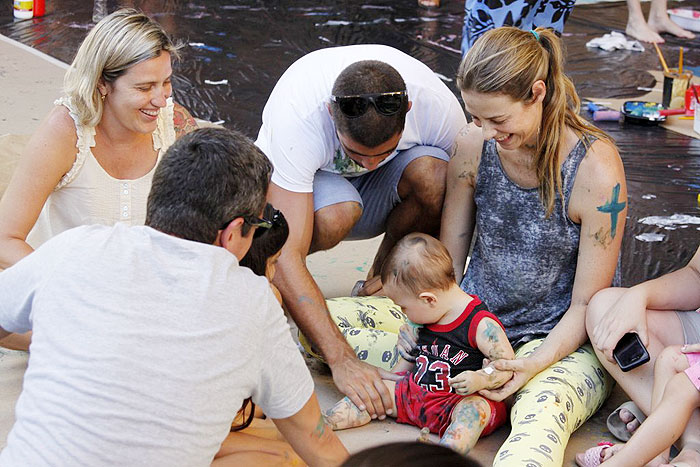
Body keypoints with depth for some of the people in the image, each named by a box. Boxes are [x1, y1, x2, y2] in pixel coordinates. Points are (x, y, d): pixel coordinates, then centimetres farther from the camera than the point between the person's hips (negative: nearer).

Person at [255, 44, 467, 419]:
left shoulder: (439, 107, -30)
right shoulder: (295, 119, -38)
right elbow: (286, 257, -40)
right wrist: (342, 359, -47)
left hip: (378, 192, 3)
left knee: (431, 173, -32)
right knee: (338, 213, -39)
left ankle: (381, 277, -6)